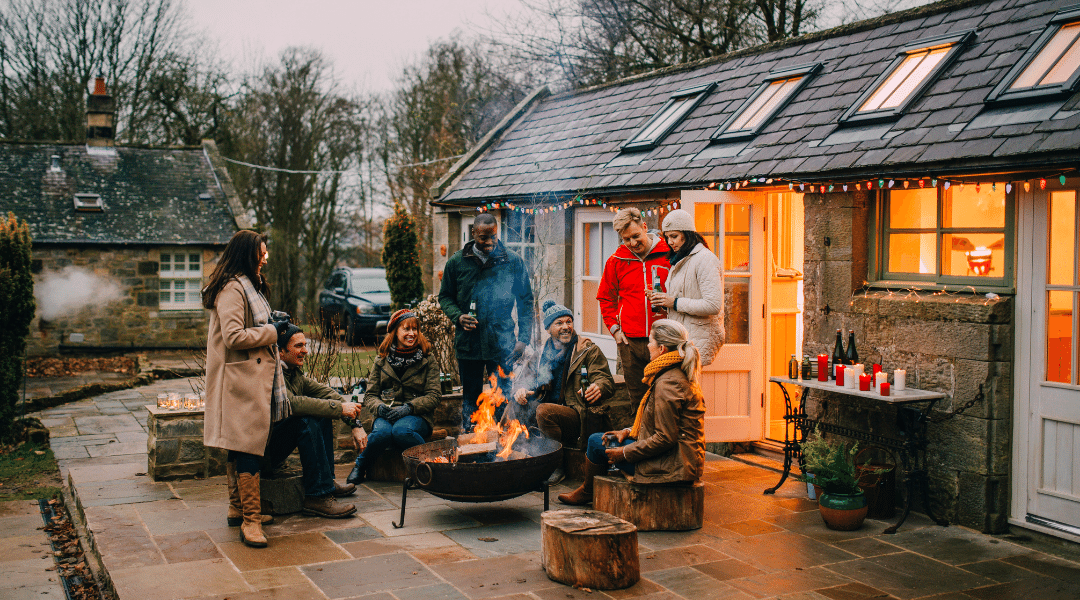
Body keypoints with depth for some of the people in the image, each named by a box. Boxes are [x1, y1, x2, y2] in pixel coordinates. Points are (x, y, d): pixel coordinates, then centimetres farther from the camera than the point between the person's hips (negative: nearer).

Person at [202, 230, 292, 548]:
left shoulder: (249, 285, 20)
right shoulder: (232, 289, -15)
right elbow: (234, 337, -23)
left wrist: (273, 328, 15)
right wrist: (272, 331, -13)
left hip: (256, 376, 11)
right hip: (243, 381, -11)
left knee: (241, 446, 16)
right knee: (249, 446, -11)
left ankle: (238, 508, 25)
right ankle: (250, 520, -9)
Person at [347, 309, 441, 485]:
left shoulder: (428, 360, 7)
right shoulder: (382, 361, 12)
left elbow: (434, 396, -1)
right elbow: (370, 395, 12)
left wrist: (408, 408, -16)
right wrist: (379, 407, -12)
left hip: (417, 416, -2)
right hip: (386, 415, 2)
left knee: (401, 431, -38)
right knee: (381, 433, -35)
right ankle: (360, 466, -7)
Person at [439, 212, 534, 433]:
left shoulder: (513, 262, 1)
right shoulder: (456, 262, 4)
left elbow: (525, 301, 5)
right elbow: (445, 297, 13)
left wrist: (524, 338, -2)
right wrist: (458, 316, -8)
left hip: (502, 344, -1)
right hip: (468, 342, 1)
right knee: (470, 396, 12)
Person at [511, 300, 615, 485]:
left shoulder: (588, 350, -2)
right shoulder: (542, 352, 12)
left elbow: (607, 381, -10)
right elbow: (526, 375, 15)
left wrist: (598, 387, -37)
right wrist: (521, 389, -12)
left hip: (578, 414, -5)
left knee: (545, 411, -31)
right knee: (516, 405, -15)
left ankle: (559, 465, -13)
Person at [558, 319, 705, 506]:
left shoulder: (667, 384, -22)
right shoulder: (680, 375, 11)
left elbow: (665, 438, -24)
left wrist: (625, 453, -14)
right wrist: (629, 431, 11)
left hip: (672, 465, -10)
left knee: (596, 442, 2)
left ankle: (587, 492, 28)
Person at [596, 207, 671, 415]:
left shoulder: (669, 255, -1)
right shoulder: (616, 261, 7)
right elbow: (605, 298, 17)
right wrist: (614, 328, 7)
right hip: (630, 341, 2)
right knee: (637, 398, 8)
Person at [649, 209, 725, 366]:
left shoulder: (705, 259, -9)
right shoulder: (679, 261, 20)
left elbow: (713, 306, -18)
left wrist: (675, 303, -14)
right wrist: (663, 300, 7)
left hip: (698, 339, -8)